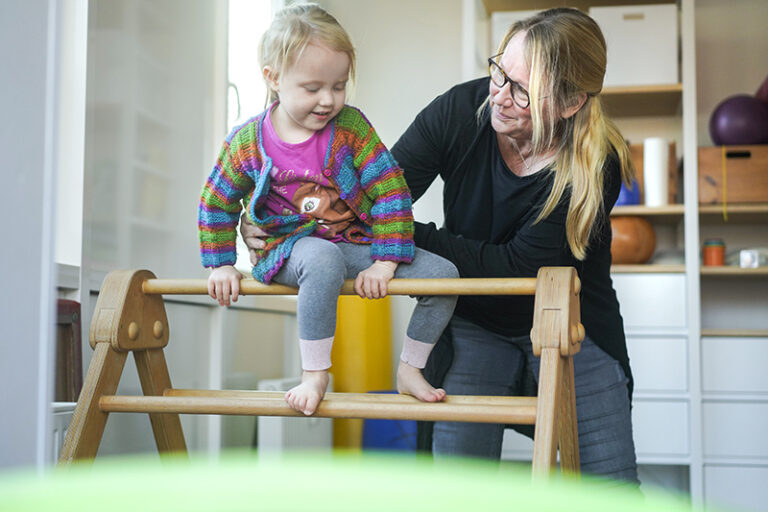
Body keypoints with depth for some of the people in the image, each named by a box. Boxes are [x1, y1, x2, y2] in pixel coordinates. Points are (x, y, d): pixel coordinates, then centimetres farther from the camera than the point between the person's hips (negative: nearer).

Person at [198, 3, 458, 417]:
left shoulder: (351, 126, -10)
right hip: (290, 249, -3)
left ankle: (410, 371, 9)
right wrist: (221, 265, 5)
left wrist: (385, 261, -17)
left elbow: (391, 190, -10)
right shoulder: (248, 142, -10)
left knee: (443, 274, -10)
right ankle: (315, 375, -24)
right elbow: (216, 202, 7)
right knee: (324, 260, -41)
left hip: (356, 242, 3)